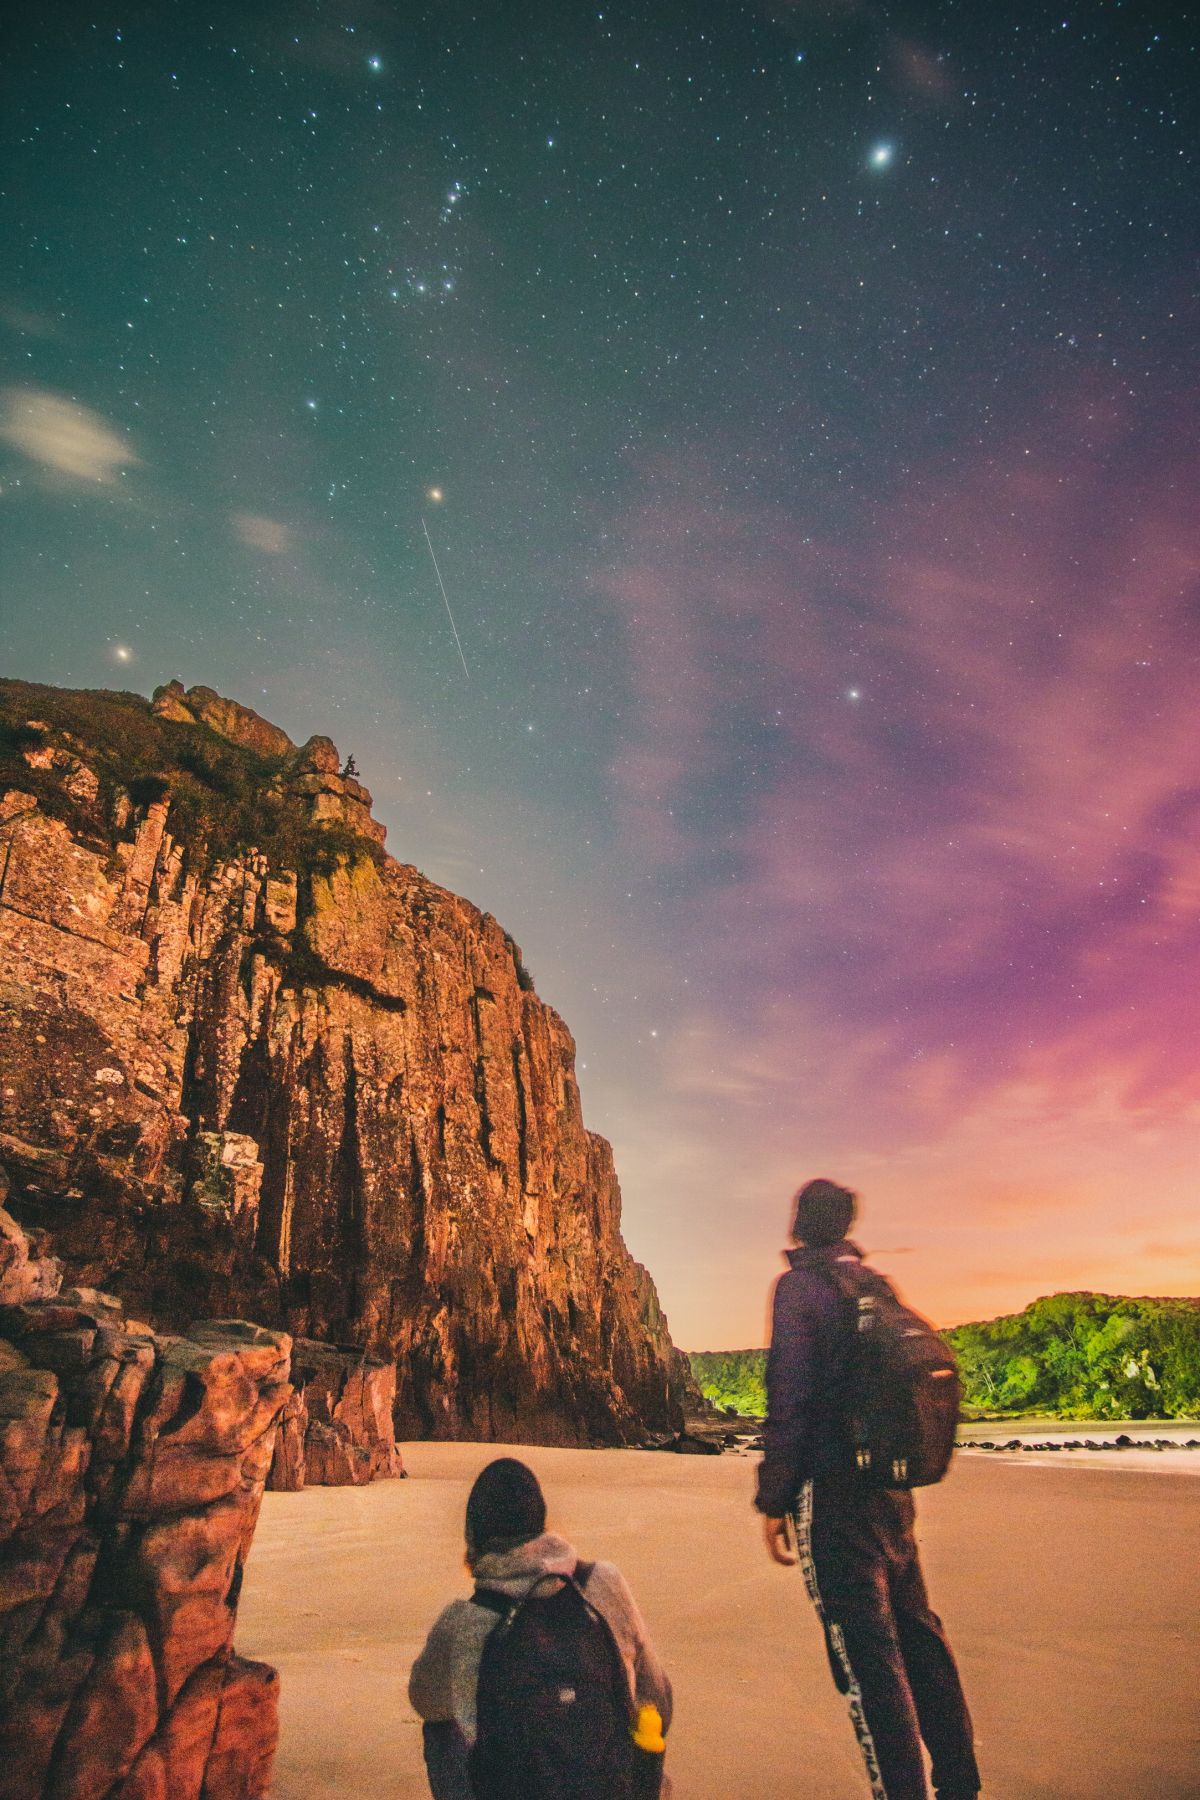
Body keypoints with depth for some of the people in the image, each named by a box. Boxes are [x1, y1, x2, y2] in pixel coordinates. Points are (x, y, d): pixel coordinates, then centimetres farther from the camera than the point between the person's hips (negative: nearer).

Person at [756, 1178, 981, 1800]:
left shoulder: (800, 1286, -13)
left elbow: (789, 1399, -17)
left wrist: (774, 1501, -11)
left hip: (835, 1492, -8)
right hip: (893, 1487, 8)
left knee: (867, 1656, 1)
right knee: (918, 1634, 20)